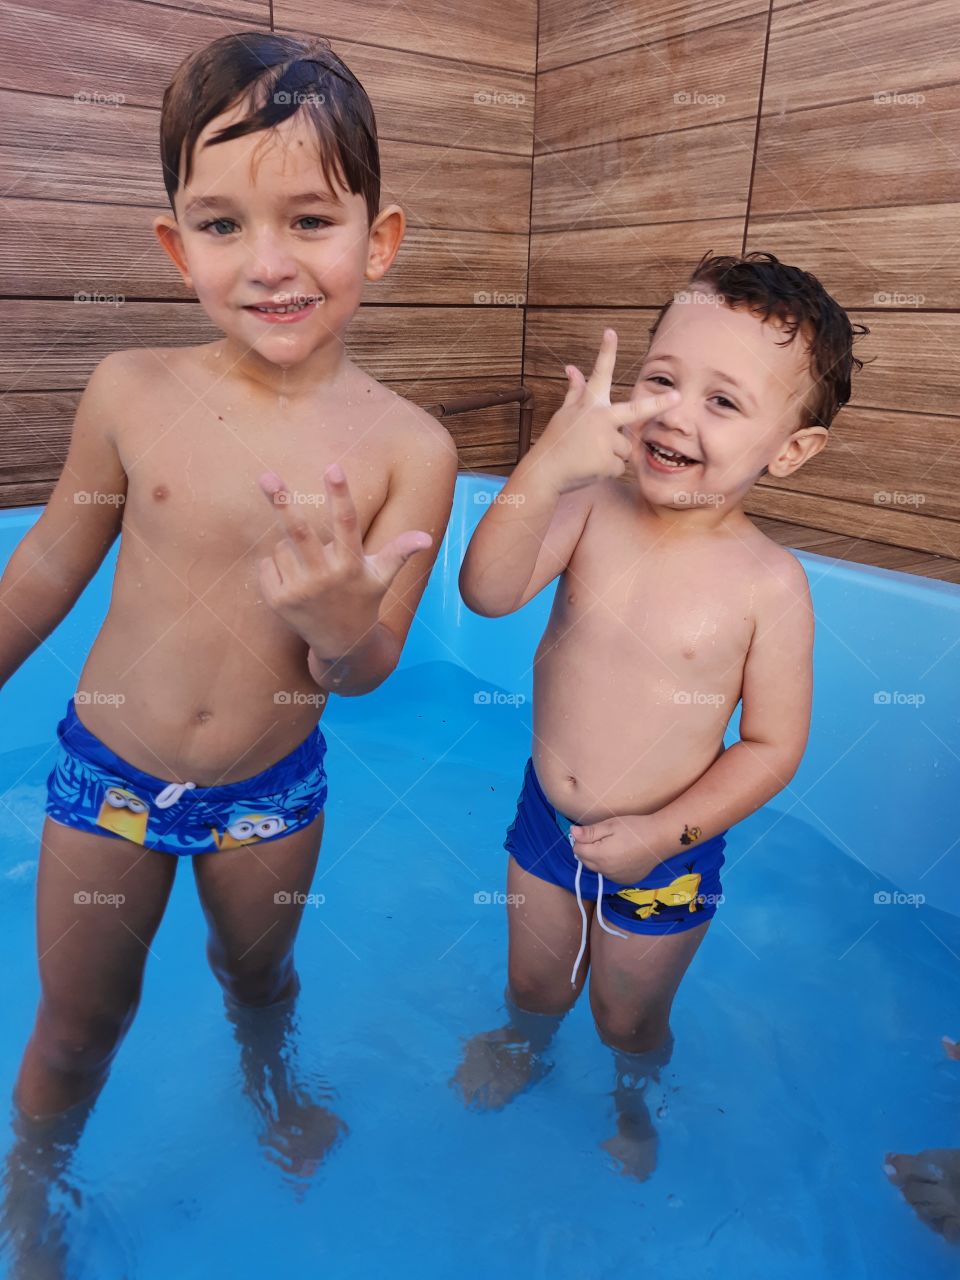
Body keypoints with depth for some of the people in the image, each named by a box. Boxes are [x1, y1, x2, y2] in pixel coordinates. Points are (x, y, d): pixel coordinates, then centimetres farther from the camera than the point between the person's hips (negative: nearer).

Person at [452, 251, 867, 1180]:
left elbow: (773, 746, -14)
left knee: (630, 1017, 25)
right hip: (546, 818, 2)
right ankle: (525, 1045, 64)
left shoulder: (769, 584, -22)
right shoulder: (592, 506, -16)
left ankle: (632, 1099, 60)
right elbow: (486, 592, -30)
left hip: (663, 856, -2)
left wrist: (664, 832, -20)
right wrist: (545, 468, -43)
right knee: (533, 980, 28)